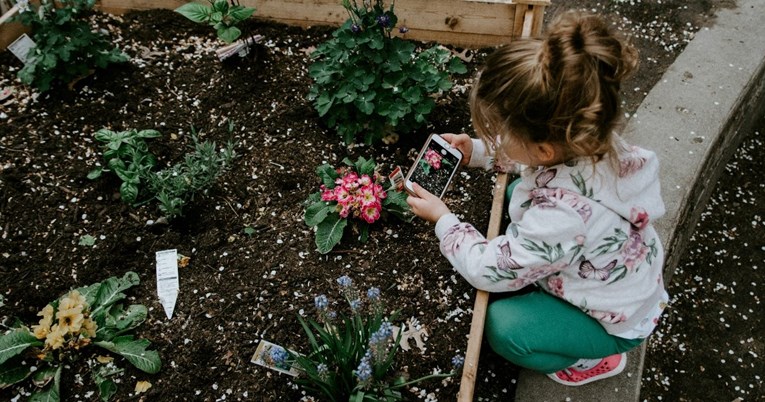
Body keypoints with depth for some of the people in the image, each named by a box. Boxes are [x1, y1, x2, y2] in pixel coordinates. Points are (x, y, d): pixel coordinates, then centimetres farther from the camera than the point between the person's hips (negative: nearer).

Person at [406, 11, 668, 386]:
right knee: (516, 193, 7)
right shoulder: (584, 139, -25)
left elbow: (488, 270, -29)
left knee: (501, 326, -16)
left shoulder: (561, 215, -46)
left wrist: (443, 219, -15)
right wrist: (477, 150, -9)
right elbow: (525, 156, 2)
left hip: (617, 319, -7)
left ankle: (596, 359, 11)